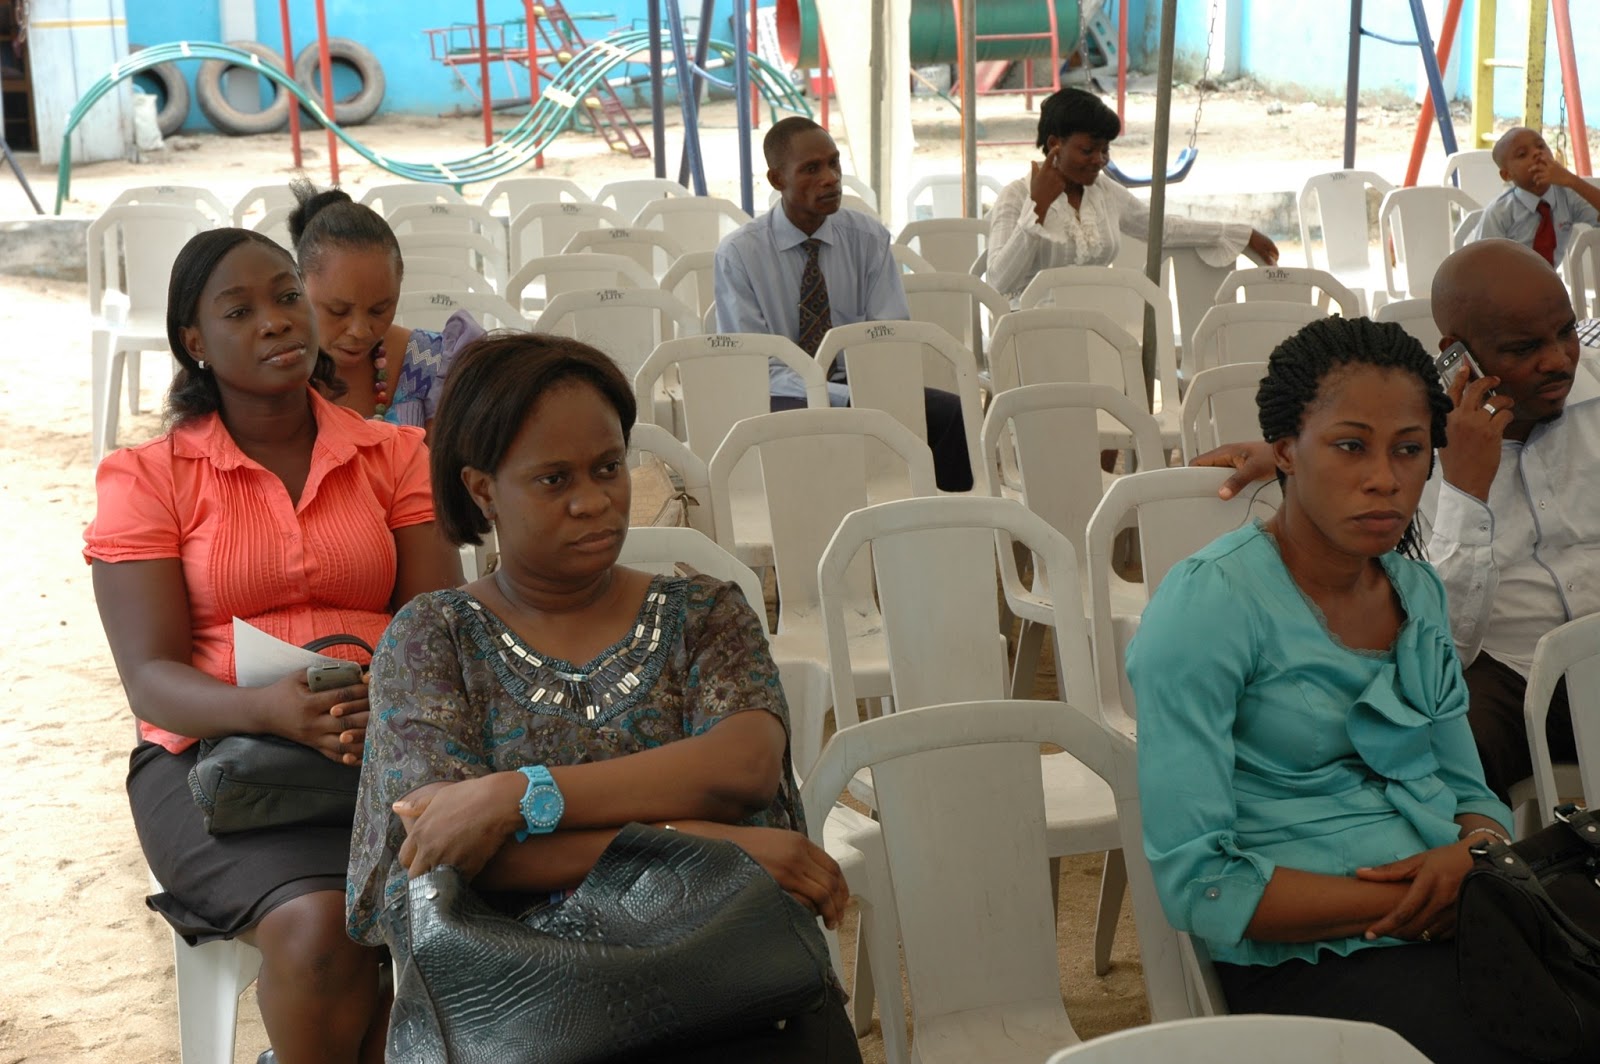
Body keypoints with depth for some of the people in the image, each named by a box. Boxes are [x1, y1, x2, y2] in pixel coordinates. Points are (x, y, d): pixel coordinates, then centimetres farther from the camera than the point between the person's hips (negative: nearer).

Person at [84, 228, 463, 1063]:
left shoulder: (395, 456, 11)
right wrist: (270, 711, -25)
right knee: (319, 926, -31)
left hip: (387, 745, 2)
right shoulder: (145, 477, 4)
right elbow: (151, 678, -4)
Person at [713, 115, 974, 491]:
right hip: (782, 399, -3)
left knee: (956, 415, -23)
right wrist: (849, 400, -24)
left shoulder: (870, 237, 3)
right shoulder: (739, 253, -7)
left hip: (856, 384, 4)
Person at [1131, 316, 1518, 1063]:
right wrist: (1410, 902, -15)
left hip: (1462, 916, 7)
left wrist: (1477, 853, -4)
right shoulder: (1208, 605, -10)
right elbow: (1195, 885, -13)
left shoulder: (1415, 588, 13)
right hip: (1310, 960, -7)